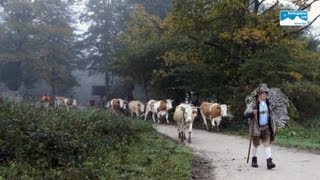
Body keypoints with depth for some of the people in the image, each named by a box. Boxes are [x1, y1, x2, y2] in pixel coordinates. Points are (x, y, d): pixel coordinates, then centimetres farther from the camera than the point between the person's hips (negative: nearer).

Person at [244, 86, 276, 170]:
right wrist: (252, 112, -42)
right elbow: (246, 114, -21)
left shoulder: (267, 103, 6)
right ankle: (254, 160, 28)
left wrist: (272, 126, 19)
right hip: (257, 127, -4)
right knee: (255, 144, 10)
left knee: (267, 143, -6)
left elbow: (270, 114, 20)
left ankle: (269, 161, -10)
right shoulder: (253, 104, -12)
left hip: (266, 127, 4)